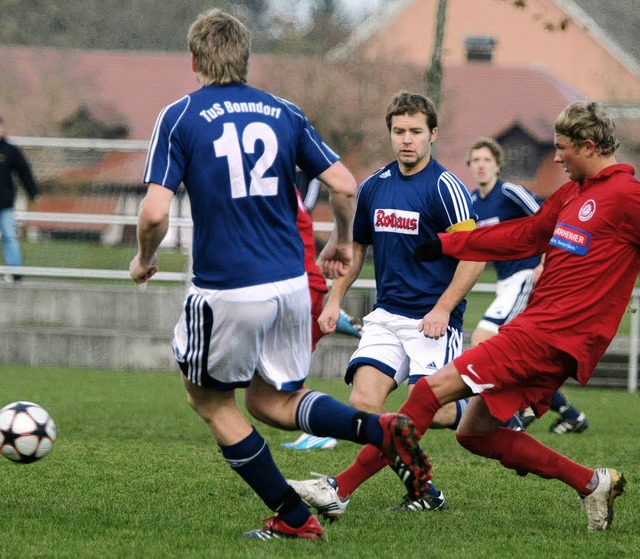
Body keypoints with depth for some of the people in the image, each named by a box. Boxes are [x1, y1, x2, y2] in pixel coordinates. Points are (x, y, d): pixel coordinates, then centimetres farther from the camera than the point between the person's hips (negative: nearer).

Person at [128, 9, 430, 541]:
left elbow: (155, 212, -14)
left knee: (210, 400, 17)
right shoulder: (283, 113, 7)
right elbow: (344, 186, 3)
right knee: (272, 402, 18)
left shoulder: (179, 117, -5)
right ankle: (377, 427, -8)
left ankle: (293, 516, 14)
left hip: (225, 292, -5)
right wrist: (342, 242, 22)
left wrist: (143, 260, 7)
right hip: (290, 284, 5)